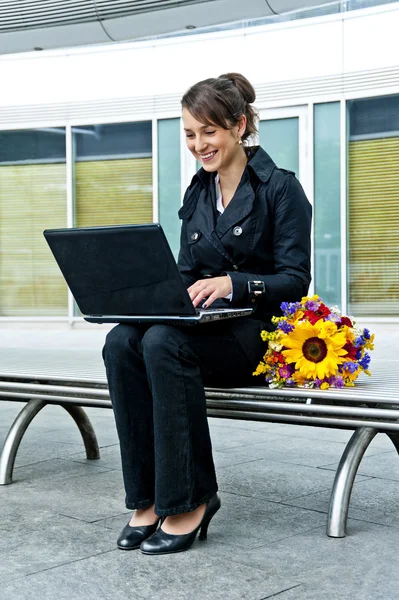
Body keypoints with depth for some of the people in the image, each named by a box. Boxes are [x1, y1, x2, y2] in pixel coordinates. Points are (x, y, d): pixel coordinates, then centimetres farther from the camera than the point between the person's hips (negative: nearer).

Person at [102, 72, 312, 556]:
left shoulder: (280, 188, -4)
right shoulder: (197, 193, 15)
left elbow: (294, 281, -10)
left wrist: (234, 283, -27)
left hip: (262, 333, -6)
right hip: (208, 325, 6)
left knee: (164, 342, -34)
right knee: (121, 341, -25)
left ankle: (189, 499, -24)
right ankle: (147, 497, -21)